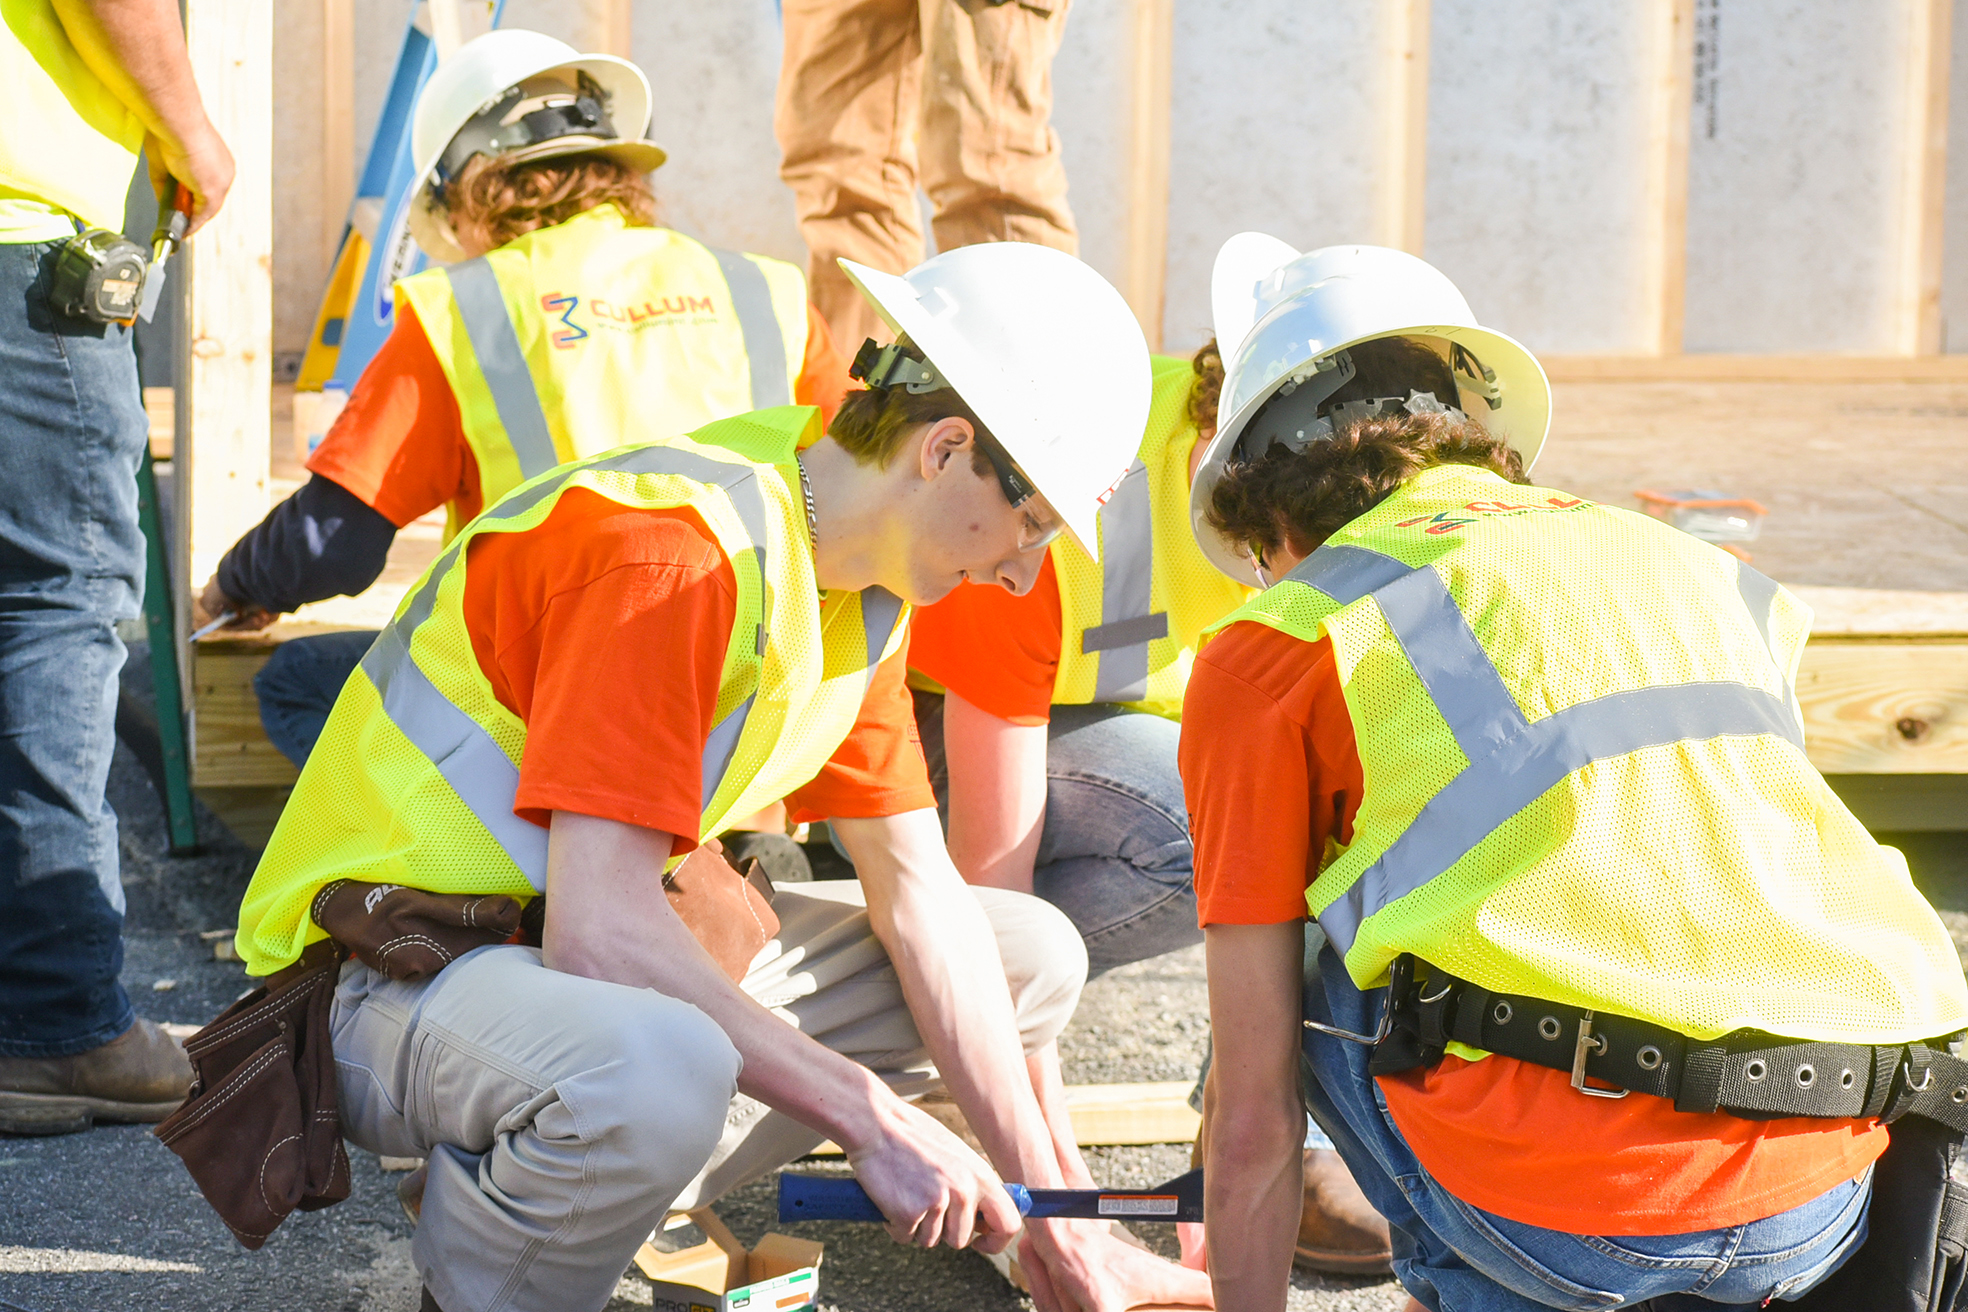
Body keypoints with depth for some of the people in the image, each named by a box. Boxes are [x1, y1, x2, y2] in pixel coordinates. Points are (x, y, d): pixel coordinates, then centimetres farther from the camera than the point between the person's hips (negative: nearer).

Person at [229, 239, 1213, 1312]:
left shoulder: (860, 577, 4)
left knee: (1031, 957, 7)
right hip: (391, 979, -9)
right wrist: (871, 1116, -27)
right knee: (658, 1069, -42)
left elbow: (917, 893, 5)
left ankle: (608, 1189, 2)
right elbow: (598, 934, -31)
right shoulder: (677, 550, -26)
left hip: (608, 954, 10)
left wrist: (1054, 1215, 1)